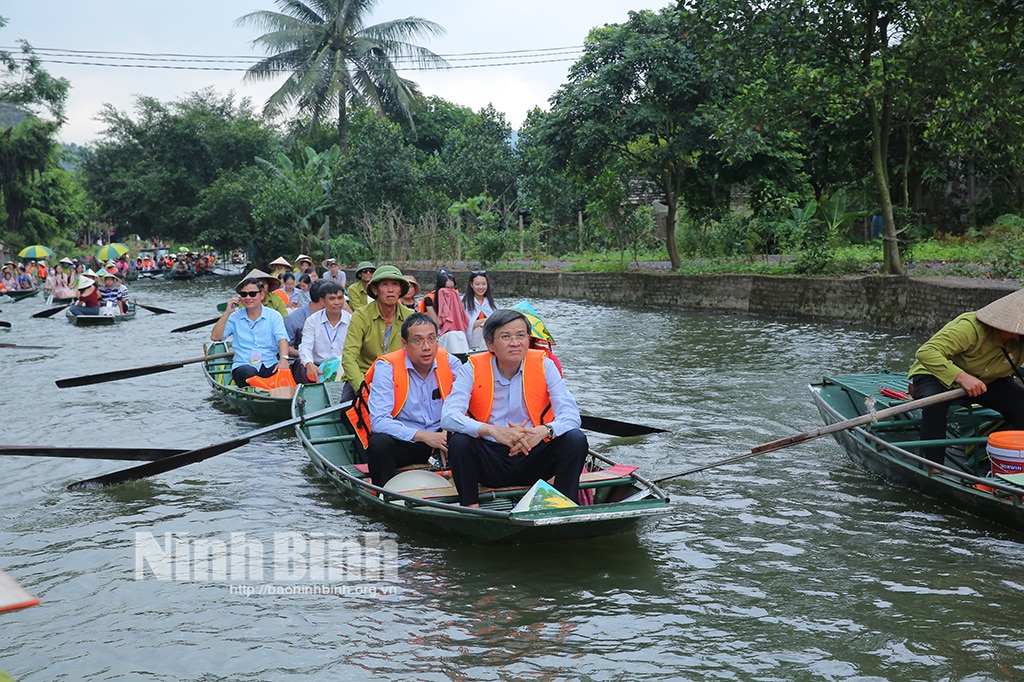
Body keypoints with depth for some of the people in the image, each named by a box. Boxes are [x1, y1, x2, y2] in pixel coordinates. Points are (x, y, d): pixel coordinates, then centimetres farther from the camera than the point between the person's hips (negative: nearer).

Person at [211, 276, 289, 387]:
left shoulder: (274, 316, 9)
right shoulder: (235, 317, 12)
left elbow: (282, 339, -6)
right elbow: (215, 337, 1)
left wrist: (283, 358, -27)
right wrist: (227, 312, -5)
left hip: (269, 365, 0)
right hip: (243, 365, 0)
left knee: (283, 371, -33)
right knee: (250, 374, -36)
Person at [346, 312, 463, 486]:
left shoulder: (450, 363, -2)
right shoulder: (387, 367, -12)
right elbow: (379, 421, -21)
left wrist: (449, 431, -21)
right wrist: (423, 436, -29)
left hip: (438, 437, 3)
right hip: (401, 442, -2)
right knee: (379, 443, -33)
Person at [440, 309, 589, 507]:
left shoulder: (544, 365, -1)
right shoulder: (473, 369, -5)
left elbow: (571, 415, -10)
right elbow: (448, 417, -18)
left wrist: (543, 431, -33)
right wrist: (491, 430, -36)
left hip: (533, 458, 1)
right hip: (489, 463, -1)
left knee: (576, 439, -21)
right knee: (459, 441, -28)